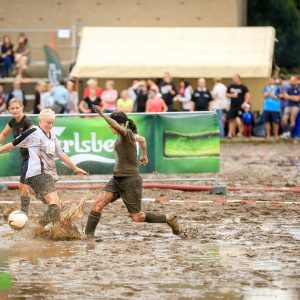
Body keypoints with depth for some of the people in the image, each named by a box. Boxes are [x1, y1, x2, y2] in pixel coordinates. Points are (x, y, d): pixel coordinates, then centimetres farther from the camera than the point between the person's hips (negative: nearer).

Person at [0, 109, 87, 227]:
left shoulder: (52, 137, 19)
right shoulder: (34, 132, -4)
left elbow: (61, 154, 28)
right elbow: (14, 144, 3)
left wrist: (75, 168, 33)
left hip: (48, 176, 9)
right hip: (38, 175, -9)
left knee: (57, 206, 8)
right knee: (55, 204, -24)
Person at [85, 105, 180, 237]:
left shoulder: (127, 133, -16)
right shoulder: (128, 135, 10)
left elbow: (118, 127, -40)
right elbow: (142, 139, 30)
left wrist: (102, 114, -42)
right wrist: (144, 155, 47)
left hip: (130, 181, -9)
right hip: (117, 180, 9)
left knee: (137, 217, 0)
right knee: (98, 203, -8)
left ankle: (170, 218, 18)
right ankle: (88, 235, -8)